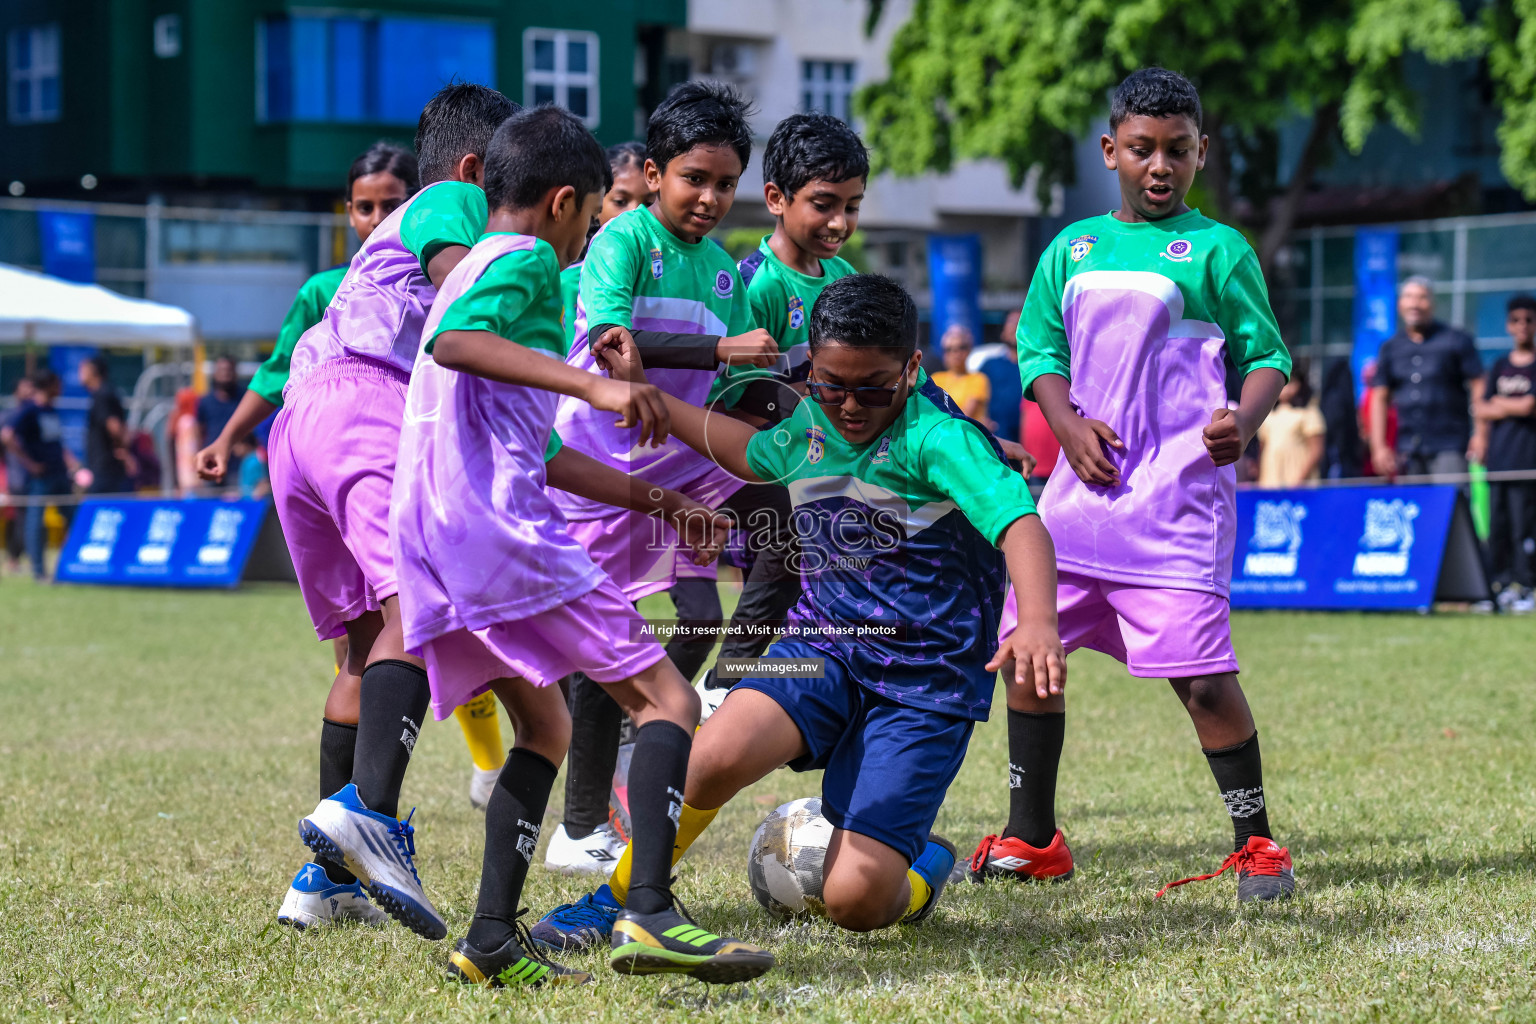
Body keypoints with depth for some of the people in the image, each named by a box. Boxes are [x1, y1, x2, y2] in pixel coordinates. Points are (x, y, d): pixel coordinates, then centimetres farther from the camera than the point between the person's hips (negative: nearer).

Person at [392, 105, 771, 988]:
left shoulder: (473, 268, 29)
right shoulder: (527, 261, 0)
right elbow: (451, 342, -24)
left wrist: (656, 501, 33)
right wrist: (593, 385, -29)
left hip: (428, 535, 9)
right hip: (500, 521, -9)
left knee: (545, 723, 20)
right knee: (668, 701, -7)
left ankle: (493, 939, 10)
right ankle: (653, 914, -23)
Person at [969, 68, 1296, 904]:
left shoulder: (1216, 250, 1)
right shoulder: (1072, 248, 13)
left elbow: (1268, 357, 1)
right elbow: (1041, 349, 15)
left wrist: (1244, 420, -19)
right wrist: (1068, 425, -4)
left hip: (1178, 498, -5)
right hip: (1081, 490, 5)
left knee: (1202, 674, -11)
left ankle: (1255, 845, 6)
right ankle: (1031, 840, 22)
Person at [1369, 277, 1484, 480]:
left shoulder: (1457, 340, 3)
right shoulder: (1390, 348, 14)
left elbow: (1479, 387, 0)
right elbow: (1380, 398, 14)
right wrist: (1379, 447, 5)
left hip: (1449, 448, -4)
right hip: (1408, 451, 4)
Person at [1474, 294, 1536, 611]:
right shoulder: (1500, 367, 17)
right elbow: (1482, 409, 15)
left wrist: (1499, 403, 4)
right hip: (1498, 457, 5)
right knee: (1497, 525, 4)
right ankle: (1500, 584, 9)